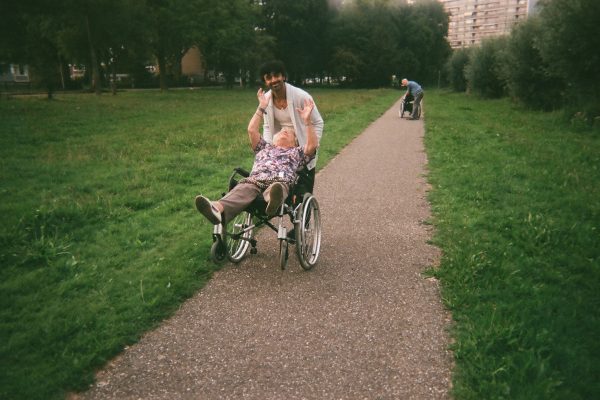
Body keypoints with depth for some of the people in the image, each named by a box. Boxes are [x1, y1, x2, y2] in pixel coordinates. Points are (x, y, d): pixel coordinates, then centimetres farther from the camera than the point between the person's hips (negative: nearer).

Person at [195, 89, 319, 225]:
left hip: (280, 182, -2)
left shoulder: (297, 152, 34)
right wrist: (262, 107, 26)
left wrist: (307, 121, 9)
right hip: (254, 180, 2)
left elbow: (313, 144, 16)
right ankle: (218, 209, -65)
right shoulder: (264, 147, 40)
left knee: (276, 189, -42)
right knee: (242, 190, -35)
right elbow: (252, 130, 29)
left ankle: (274, 201, -78)